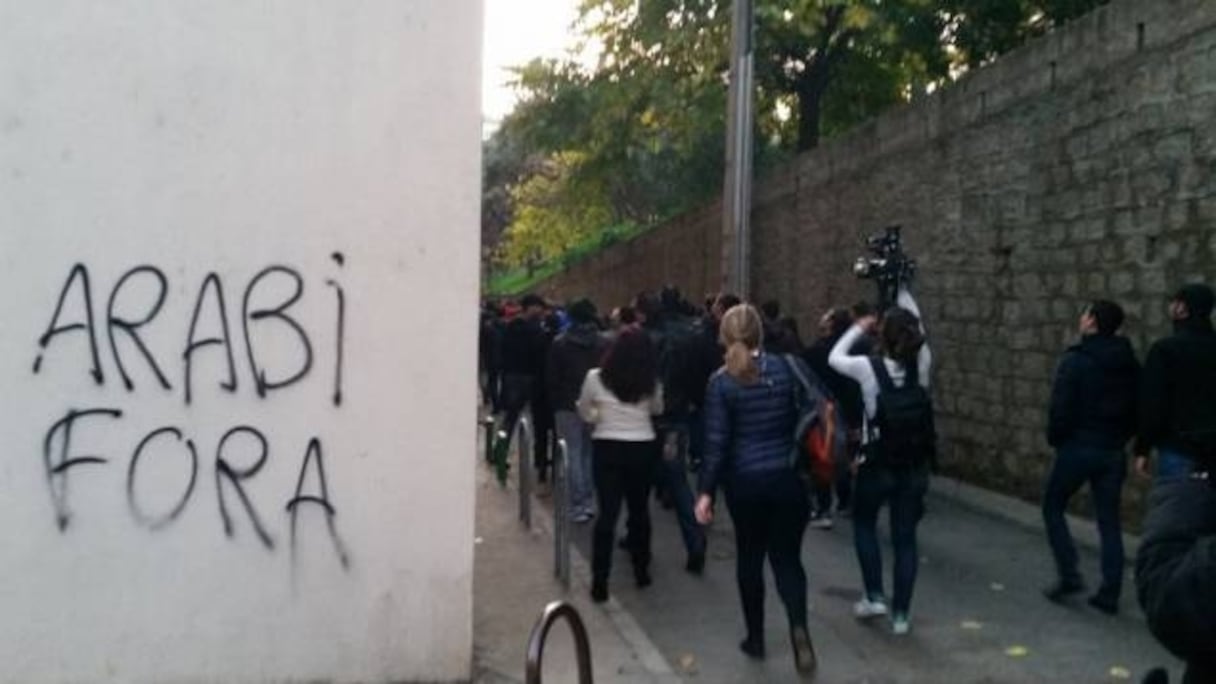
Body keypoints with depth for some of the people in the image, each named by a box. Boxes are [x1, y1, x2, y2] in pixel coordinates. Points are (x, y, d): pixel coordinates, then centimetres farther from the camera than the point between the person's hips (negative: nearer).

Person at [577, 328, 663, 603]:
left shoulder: (596, 378, -7)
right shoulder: (652, 382, -3)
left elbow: (584, 413, 8)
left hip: (607, 448, -1)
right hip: (643, 448, 1)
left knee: (607, 513, 1)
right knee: (639, 510, 16)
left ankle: (600, 581, 0)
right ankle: (641, 570, 26)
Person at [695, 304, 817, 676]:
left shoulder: (721, 382, -8)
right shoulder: (786, 368, -2)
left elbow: (717, 442, -11)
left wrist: (706, 491, -6)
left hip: (745, 482, -1)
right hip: (788, 477, 1)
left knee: (750, 558, 15)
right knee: (788, 557, 9)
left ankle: (756, 637, 25)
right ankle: (798, 626, -15)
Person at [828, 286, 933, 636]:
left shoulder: (869, 368, -17)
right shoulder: (922, 364, -9)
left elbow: (834, 358, 3)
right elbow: (917, 323, 9)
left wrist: (858, 328, 13)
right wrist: (902, 290, 15)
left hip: (877, 465, -2)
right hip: (914, 467, 3)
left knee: (864, 525, 22)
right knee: (905, 537, 10)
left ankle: (874, 597, 17)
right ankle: (901, 614, 13)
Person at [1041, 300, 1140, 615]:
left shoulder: (1075, 360, -13)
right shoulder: (1130, 363, 5)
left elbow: (1060, 408, -16)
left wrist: (1055, 439, 0)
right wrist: (1121, 437, 14)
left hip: (1078, 447, -5)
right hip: (1113, 452, 5)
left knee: (1053, 508, 13)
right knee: (1109, 521, 10)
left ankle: (1069, 576, 4)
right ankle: (1109, 594, 11)